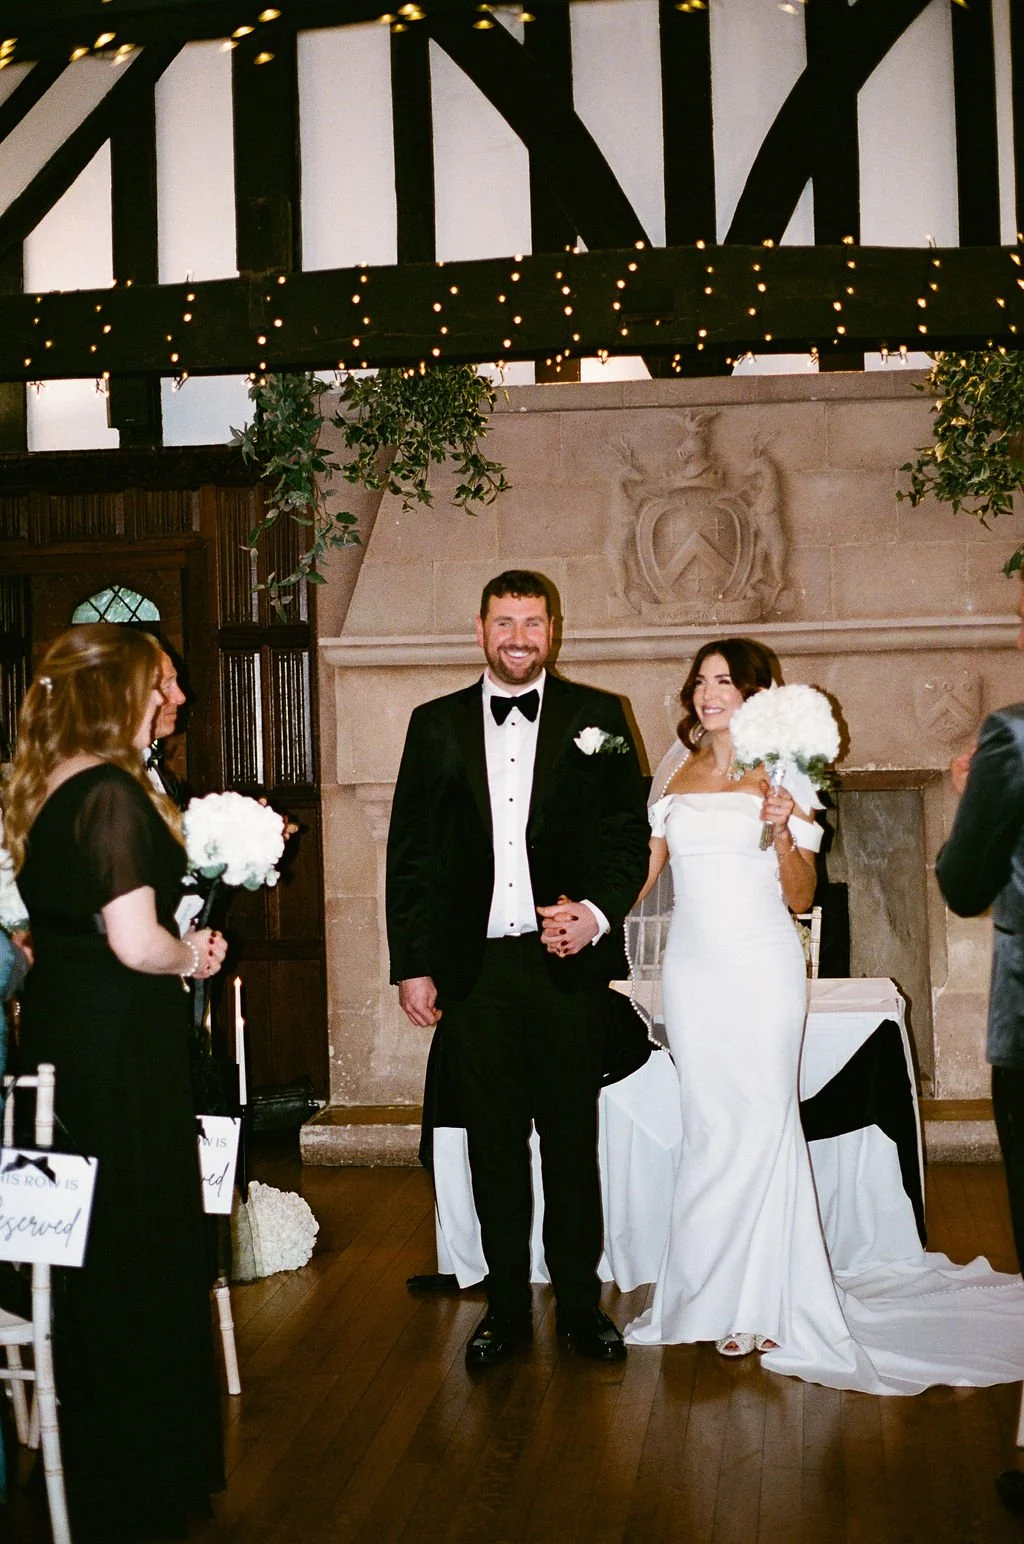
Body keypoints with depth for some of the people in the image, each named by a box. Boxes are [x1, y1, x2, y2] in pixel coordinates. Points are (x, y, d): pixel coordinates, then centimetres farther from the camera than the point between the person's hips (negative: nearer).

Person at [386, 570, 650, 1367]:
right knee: (494, 1145, 9)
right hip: (472, 969, 1)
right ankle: (507, 1308, 22)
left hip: (570, 964, -1)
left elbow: (631, 833, 3)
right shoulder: (435, 724, 8)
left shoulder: (597, 717, 5)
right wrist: (410, 964, 2)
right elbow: (409, 852, 7)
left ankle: (580, 1303, 22)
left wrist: (598, 912, -13)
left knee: (573, 1141, 8)